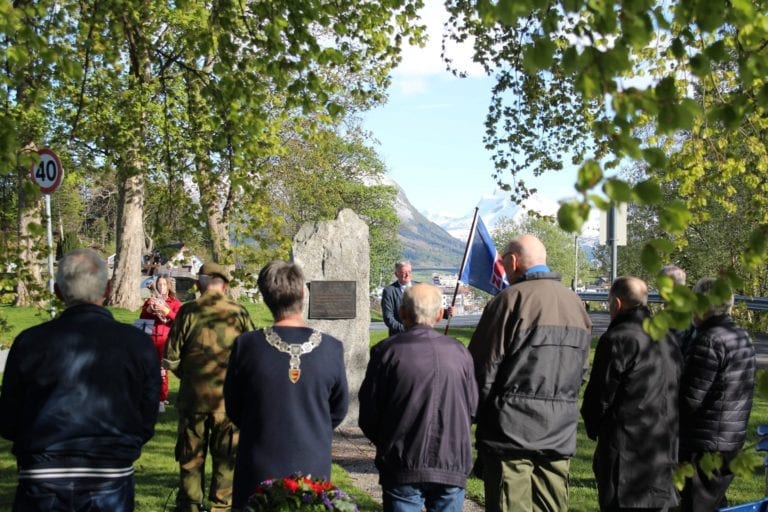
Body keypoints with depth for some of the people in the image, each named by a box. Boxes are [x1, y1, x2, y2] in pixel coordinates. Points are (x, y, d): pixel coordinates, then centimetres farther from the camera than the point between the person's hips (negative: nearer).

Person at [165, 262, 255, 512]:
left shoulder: (188, 312, -7)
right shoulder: (238, 313, -6)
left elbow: (171, 359, -4)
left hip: (193, 397, 0)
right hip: (229, 397, 0)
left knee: (191, 457, 13)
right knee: (226, 459, 11)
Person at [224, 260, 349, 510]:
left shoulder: (246, 345, -14)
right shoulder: (332, 348, -11)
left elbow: (233, 409, -1)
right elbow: (339, 410, 2)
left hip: (259, 471, -1)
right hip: (313, 467, 1)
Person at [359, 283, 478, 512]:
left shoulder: (387, 351, -7)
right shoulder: (460, 353, 1)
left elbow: (368, 413, -2)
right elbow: (472, 408, 7)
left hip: (404, 467, -2)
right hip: (453, 466, 2)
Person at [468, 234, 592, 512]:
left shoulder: (510, 299, -11)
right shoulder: (576, 303, 9)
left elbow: (482, 367, -10)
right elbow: (581, 370, 15)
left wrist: (480, 414, 3)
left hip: (512, 429, -6)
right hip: (560, 434, 6)